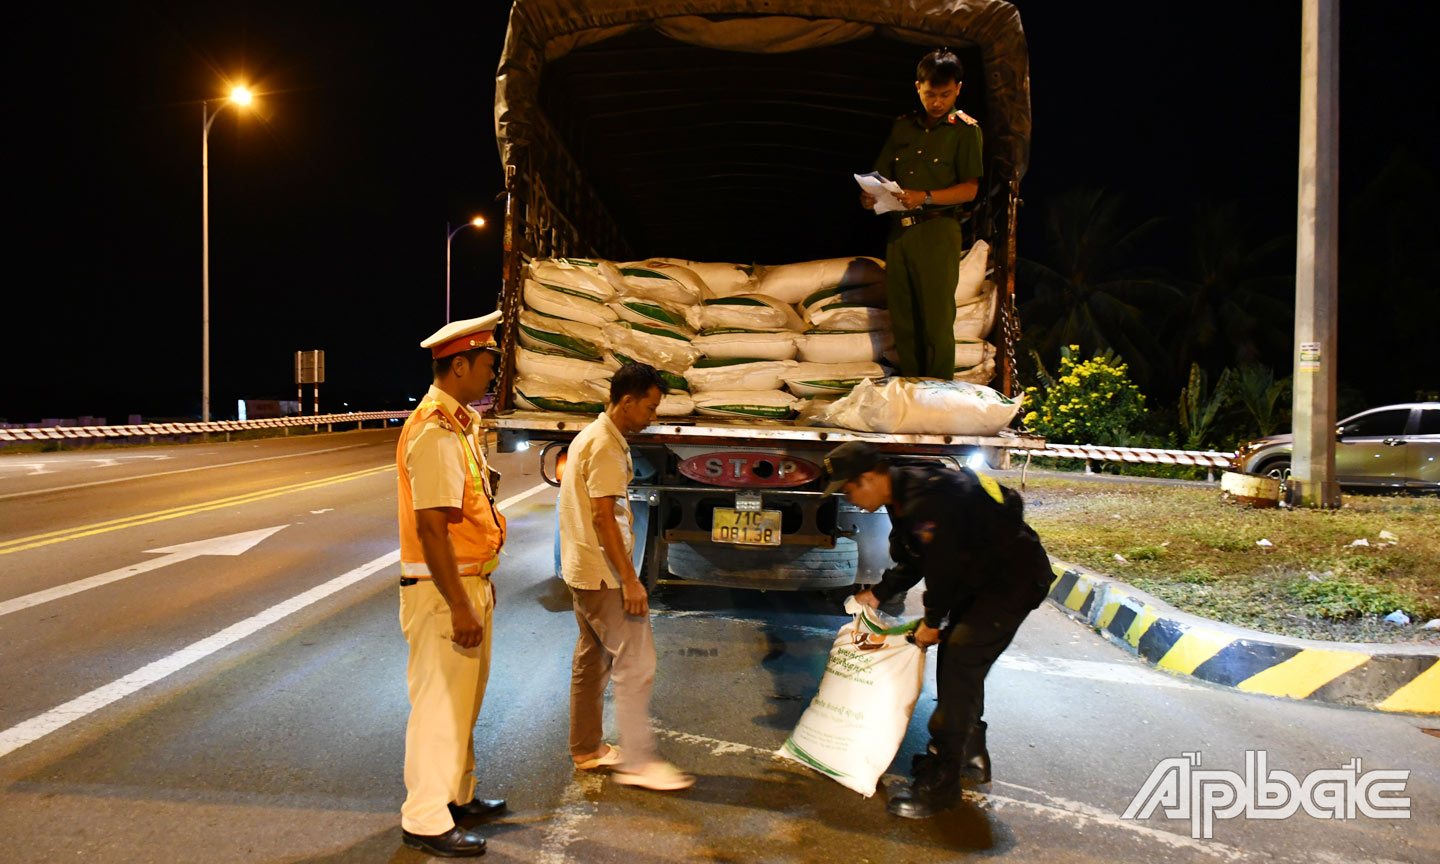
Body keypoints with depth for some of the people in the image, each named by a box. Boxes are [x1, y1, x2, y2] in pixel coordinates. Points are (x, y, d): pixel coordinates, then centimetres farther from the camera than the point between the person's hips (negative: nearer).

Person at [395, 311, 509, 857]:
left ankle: (457, 797, 35)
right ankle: (425, 821, 12)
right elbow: (431, 528, -26)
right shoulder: (435, 432, -21)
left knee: (464, 699, 20)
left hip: (468, 584, 10)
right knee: (439, 703, 0)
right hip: (442, 590, -10)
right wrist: (459, 606, -25)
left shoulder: (462, 424, 11)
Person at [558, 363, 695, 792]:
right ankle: (637, 761, -2)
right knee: (636, 662, -7)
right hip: (602, 574, -10)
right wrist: (629, 580, -21)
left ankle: (587, 749, 25)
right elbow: (604, 517, -22)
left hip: (584, 571, 11)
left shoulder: (590, 436, 14)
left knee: (593, 659, 16)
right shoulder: (606, 446, -18)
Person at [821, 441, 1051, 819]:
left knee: (961, 663, -15)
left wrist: (932, 621, -10)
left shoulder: (927, 500, -28)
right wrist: (877, 594, 10)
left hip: (1016, 578, -11)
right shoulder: (903, 498, 6)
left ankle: (940, 782, -11)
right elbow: (912, 562, 17)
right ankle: (970, 760, 30)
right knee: (953, 658, 14)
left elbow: (944, 566, -23)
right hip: (983, 578, 11)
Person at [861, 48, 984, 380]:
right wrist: (870, 196, -4)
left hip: (937, 231, -5)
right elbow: (880, 174, 19)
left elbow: (970, 189, -5)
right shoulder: (902, 126, 17)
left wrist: (925, 198, -19)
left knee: (937, 321, -6)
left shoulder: (965, 129, 3)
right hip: (898, 230, 5)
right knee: (902, 320, 7)